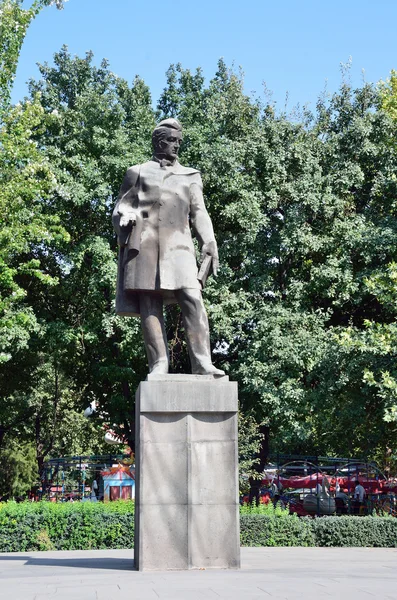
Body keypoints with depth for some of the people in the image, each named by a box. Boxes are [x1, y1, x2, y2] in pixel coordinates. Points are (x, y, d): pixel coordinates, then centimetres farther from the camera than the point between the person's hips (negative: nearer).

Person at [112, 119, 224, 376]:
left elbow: (199, 213, 16)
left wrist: (209, 242, 0)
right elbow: (120, 208, 18)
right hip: (144, 243, 0)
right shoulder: (138, 172, 22)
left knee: (193, 299, -18)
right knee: (150, 304, -9)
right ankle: (159, 365, -11)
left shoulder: (191, 176, 25)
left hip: (178, 243, 0)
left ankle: (202, 362, -24)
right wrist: (126, 217, -7)